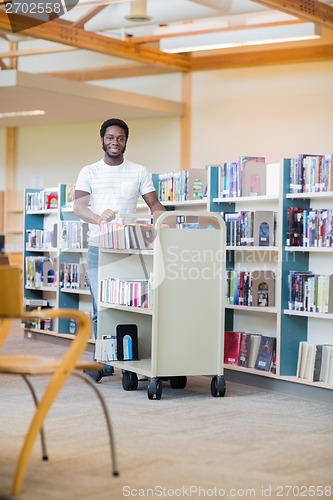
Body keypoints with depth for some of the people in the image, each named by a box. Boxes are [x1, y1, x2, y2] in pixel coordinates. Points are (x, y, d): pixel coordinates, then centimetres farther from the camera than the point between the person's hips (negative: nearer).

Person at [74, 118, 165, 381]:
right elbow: (79, 205, -5)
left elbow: (154, 204, 7)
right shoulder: (89, 172, 8)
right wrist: (98, 218, -26)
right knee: (101, 308, 0)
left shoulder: (139, 172, 10)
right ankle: (103, 362, 10)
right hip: (99, 248, 0)